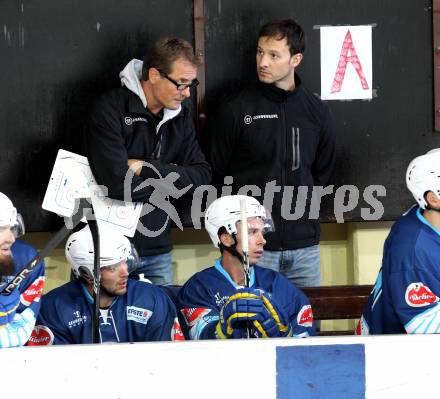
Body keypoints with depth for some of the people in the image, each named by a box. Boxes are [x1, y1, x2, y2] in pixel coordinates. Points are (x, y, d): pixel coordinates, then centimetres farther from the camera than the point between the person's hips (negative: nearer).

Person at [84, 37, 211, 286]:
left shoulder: (181, 116, 7)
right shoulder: (111, 109, -13)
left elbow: (202, 178, -3)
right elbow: (118, 184, -24)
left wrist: (147, 168, -15)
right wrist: (169, 176, -8)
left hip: (157, 249, 5)